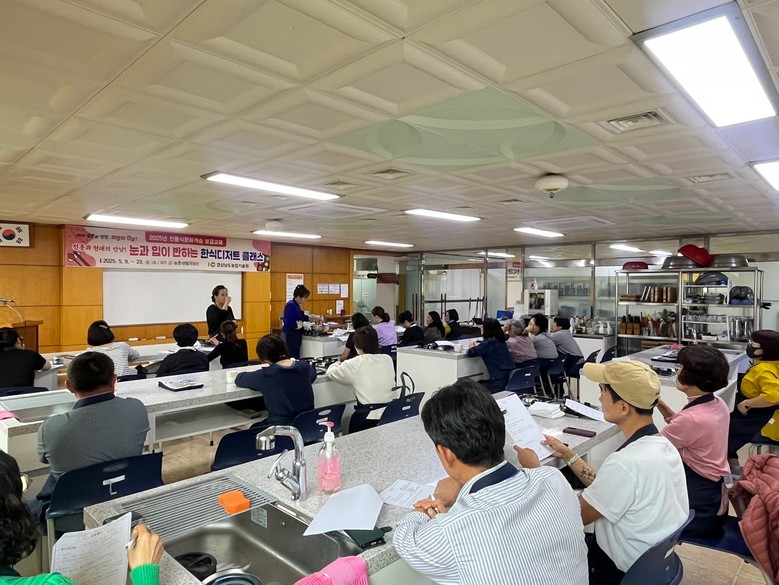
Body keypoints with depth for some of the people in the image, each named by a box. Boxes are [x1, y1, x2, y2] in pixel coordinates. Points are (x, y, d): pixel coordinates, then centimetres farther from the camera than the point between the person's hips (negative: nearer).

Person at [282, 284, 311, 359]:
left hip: (294, 335, 10)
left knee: (296, 357, 12)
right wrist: (301, 324, -18)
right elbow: (289, 322, -24)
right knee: (292, 358, -6)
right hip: (290, 336, -10)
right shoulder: (291, 305, -20)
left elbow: (300, 317, 21)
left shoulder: (296, 304, 7)